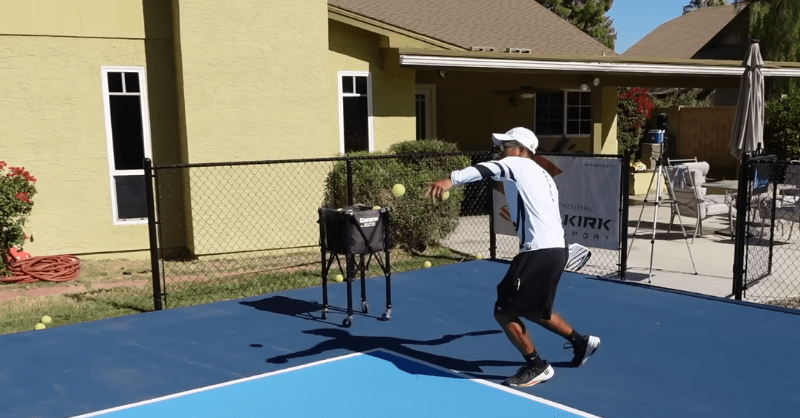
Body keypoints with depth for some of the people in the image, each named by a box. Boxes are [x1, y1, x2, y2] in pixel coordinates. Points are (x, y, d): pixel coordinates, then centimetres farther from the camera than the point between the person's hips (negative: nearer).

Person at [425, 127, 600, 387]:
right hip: (554, 248, 10)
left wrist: (451, 180, -42)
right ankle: (581, 342, 34)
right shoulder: (542, 175, 25)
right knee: (533, 310, 25)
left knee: (504, 312, -2)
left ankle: (537, 367, 9)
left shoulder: (517, 164, -4)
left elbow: (486, 169, -26)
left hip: (540, 252, -10)